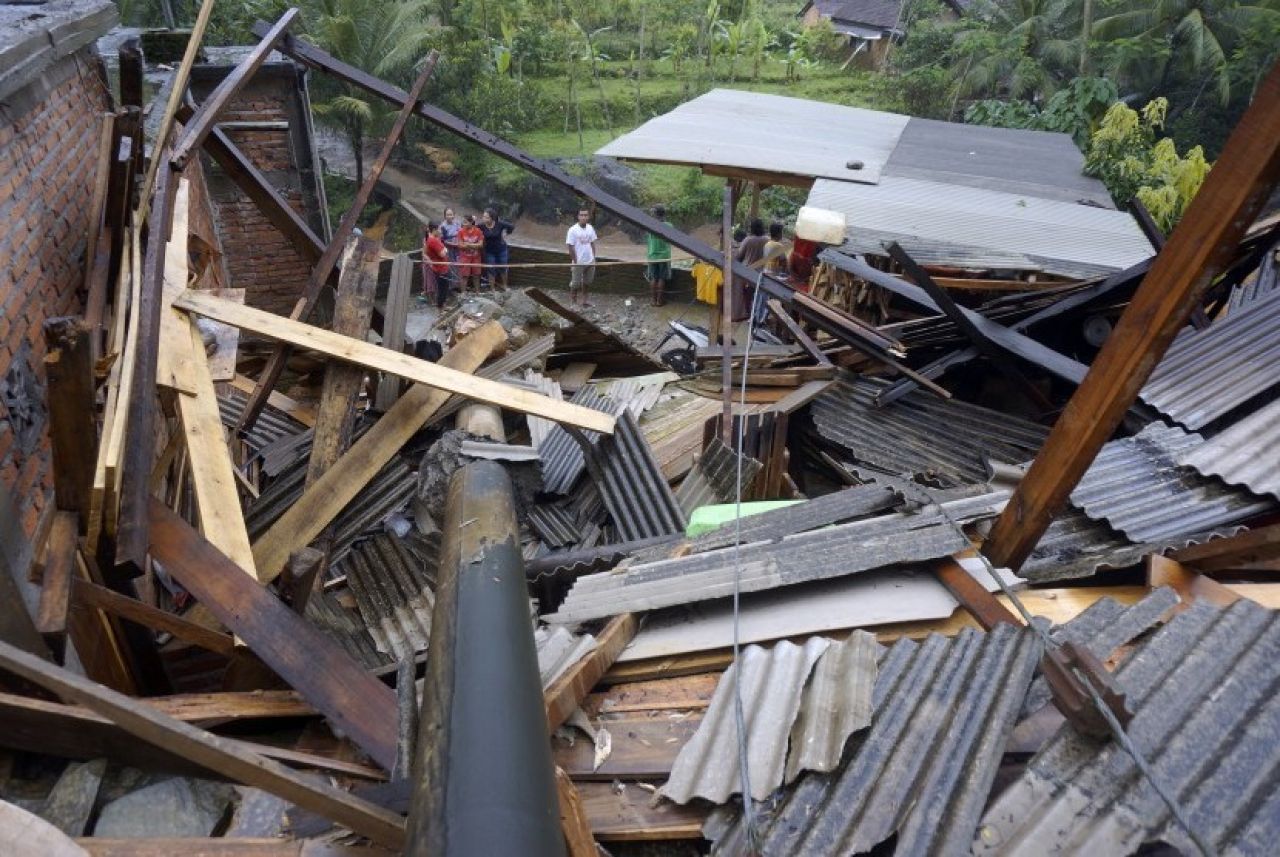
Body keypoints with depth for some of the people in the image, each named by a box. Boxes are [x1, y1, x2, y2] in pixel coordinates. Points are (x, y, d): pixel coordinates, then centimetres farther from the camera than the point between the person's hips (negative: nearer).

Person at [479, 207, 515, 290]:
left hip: (501, 250, 0)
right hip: (490, 252, 0)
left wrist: (506, 234, -4)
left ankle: (504, 286, 34)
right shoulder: (482, 226, -20)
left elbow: (512, 226, -9)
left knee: (503, 268, 14)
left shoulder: (499, 224, -20)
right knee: (491, 270, 3)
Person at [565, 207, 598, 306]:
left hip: (590, 262, 5)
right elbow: (570, 247, -13)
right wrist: (575, 261, -13)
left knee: (586, 282, 15)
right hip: (579, 263, -5)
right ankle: (573, 298, 22)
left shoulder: (590, 228, 3)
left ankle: (583, 299, 27)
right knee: (576, 283, 4)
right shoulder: (573, 230, -14)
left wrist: (593, 257, 6)